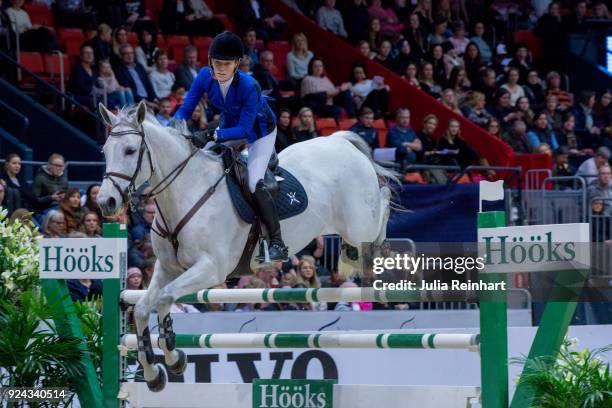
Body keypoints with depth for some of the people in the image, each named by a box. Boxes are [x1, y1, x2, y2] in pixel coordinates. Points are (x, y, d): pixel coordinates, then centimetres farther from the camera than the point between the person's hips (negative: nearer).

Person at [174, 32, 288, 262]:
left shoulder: (248, 86, -37)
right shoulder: (205, 77, -22)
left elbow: (244, 128, -36)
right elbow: (185, 110, -15)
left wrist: (215, 136, -49)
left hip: (260, 131, -6)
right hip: (229, 126, 6)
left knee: (254, 183, -23)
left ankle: (277, 242, -14)